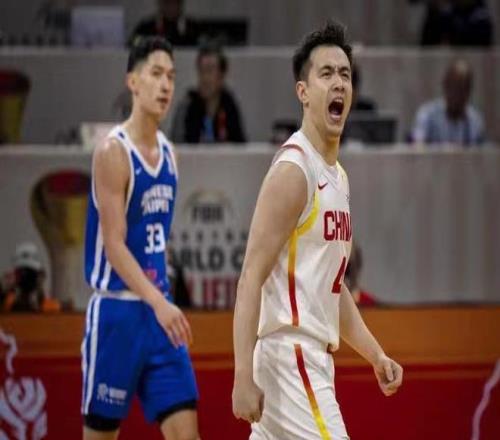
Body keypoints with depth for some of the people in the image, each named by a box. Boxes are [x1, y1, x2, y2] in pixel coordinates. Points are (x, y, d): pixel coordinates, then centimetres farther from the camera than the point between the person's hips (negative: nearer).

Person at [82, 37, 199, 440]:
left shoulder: (168, 152, 10)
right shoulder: (114, 152, -13)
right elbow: (114, 244, -19)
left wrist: (164, 303, 17)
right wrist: (158, 303, -28)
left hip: (161, 311, 7)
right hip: (118, 311, -7)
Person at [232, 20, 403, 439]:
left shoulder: (337, 176, 16)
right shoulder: (293, 171, -12)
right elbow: (251, 280, -17)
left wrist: (377, 356, 17)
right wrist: (244, 377, -24)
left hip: (314, 357, 10)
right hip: (291, 359, -10)